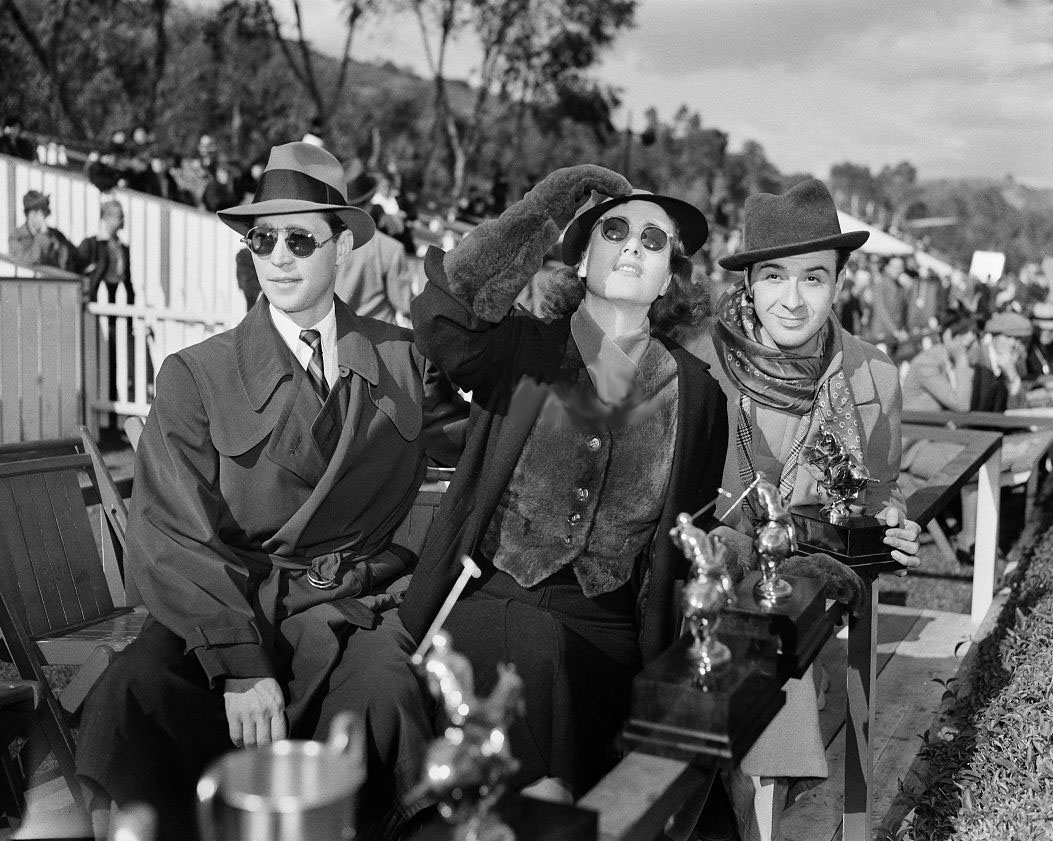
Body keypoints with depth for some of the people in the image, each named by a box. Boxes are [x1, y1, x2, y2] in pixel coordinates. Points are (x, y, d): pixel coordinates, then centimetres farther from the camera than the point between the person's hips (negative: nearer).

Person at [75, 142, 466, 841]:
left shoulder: (405, 359, 12)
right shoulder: (196, 375, 4)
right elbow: (172, 536, -5)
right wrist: (240, 664, -17)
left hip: (368, 608, 1)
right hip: (229, 609, -1)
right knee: (140, 691, -30)